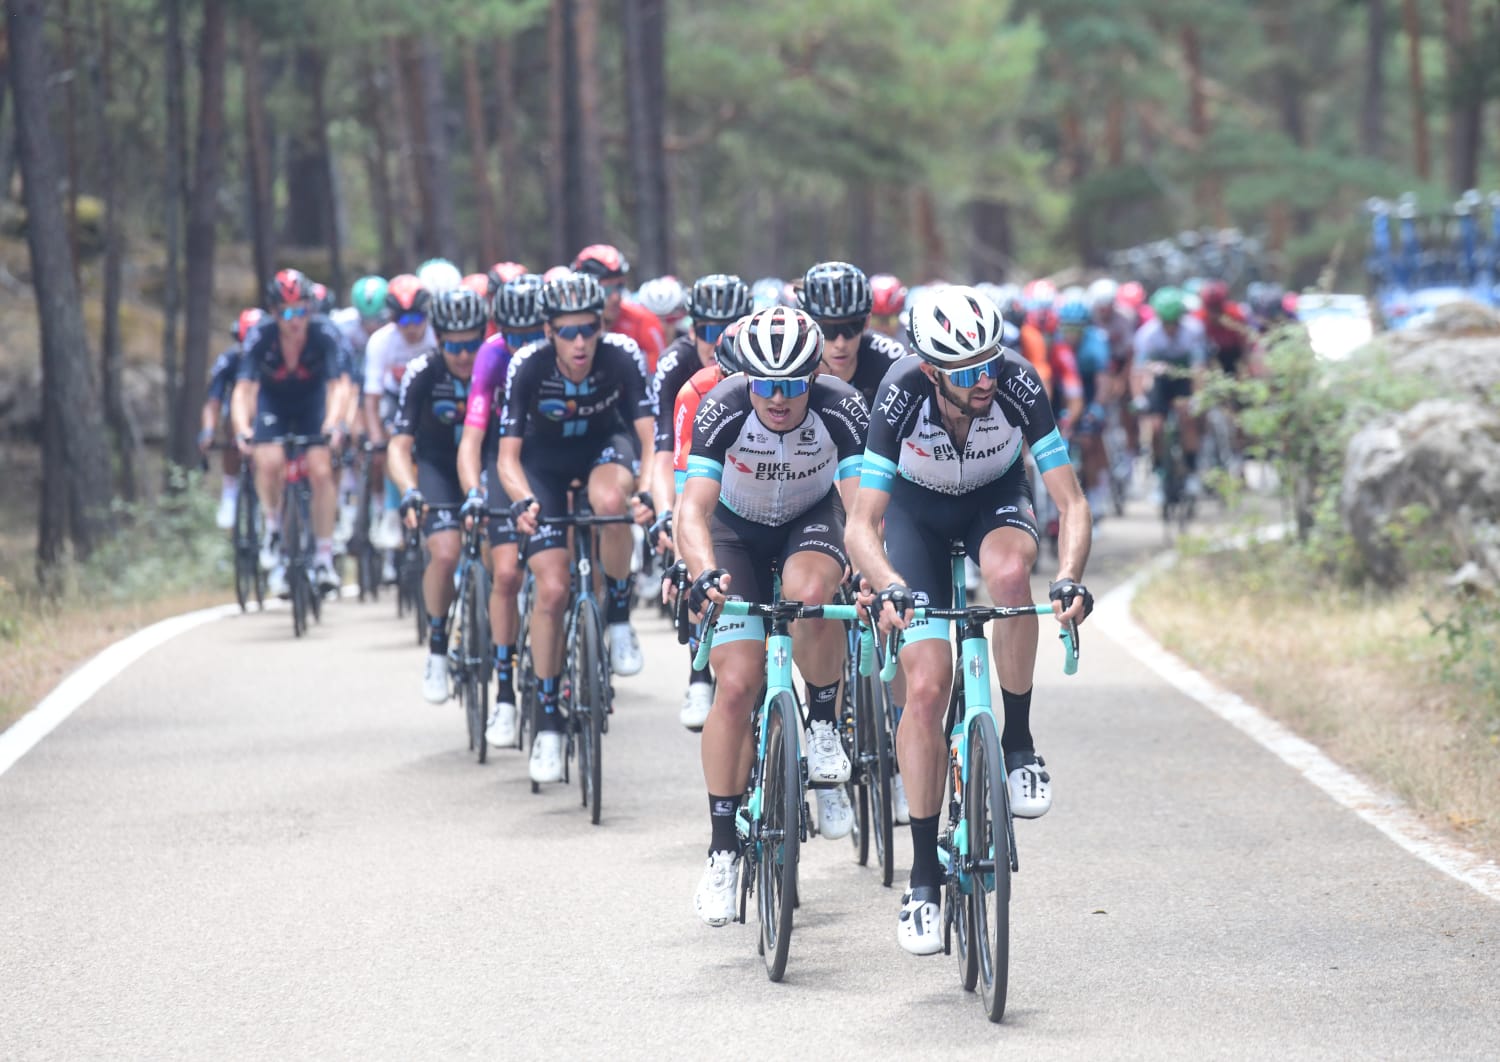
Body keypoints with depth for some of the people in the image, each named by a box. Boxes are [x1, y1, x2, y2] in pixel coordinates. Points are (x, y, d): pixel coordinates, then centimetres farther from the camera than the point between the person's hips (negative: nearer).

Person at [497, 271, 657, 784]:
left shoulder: (623, 357, -27)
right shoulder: (527, 366, -28)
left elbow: (650, 437, -29)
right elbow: (508, 455, -26)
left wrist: (646, 492, -47)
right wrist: (522, 502, -46)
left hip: (603, 445, 0)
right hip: (545, 461, 0)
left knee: (611, 500, -37)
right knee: (551, 589, -12)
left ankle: (619, 618, -13)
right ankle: (547, 718, 0)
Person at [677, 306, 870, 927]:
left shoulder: (841, 410, -29)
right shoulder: (722, 410, -30)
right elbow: (693, 508, -36)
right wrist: (705, 573, -55)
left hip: (812, 520, 0)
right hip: (738, 529, 0)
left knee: (809, 595, -36)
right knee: (737, 685, -12)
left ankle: (824, 729, -10)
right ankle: (722, 850, -2)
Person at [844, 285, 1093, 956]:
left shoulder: (1018, 385, -32)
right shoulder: (901, 395, -33)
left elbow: (1071, 503, -29)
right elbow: (862, 526, -33)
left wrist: (1070, 578, -47)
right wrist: (889, 589, -52)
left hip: (996, 498, 0)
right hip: (918, 507, 0)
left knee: (1009, 572, -37)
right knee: (926, 686, -12)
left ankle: (1019, 744, -16)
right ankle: (924, 876, -3)